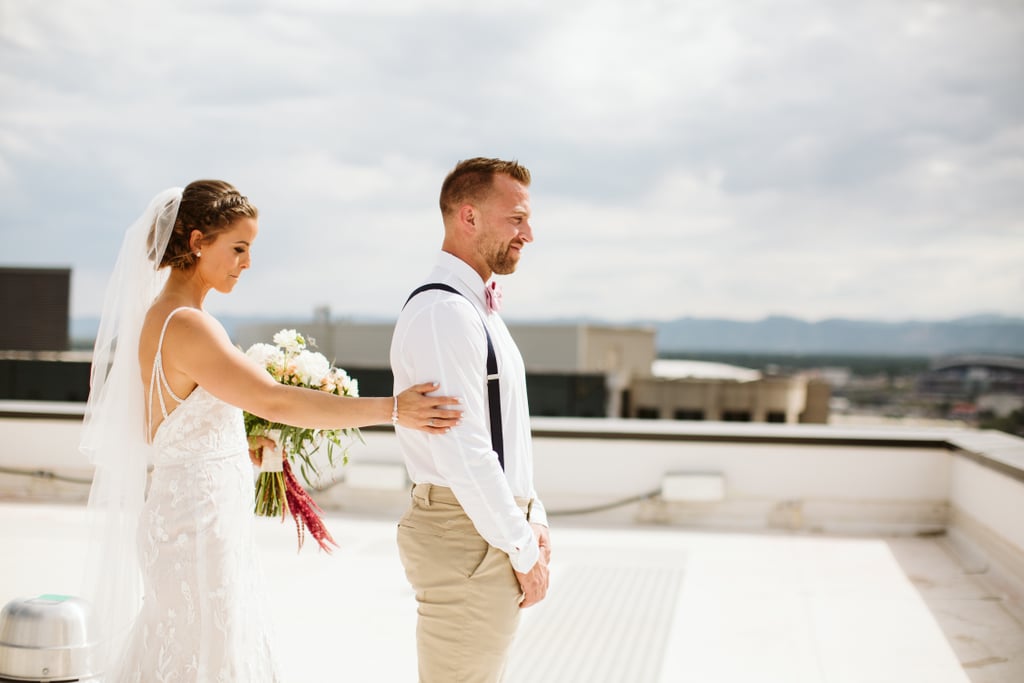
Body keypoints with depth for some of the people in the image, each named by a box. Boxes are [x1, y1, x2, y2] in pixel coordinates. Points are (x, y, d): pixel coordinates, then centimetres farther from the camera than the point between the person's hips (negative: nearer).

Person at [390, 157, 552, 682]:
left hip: (494, 524, 10)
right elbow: (463, 452, -23)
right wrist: (523, 550, -15)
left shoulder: (478, 308, 14)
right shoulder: (443, 312, -19)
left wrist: (532, 518, 11)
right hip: (466, 539, -10)